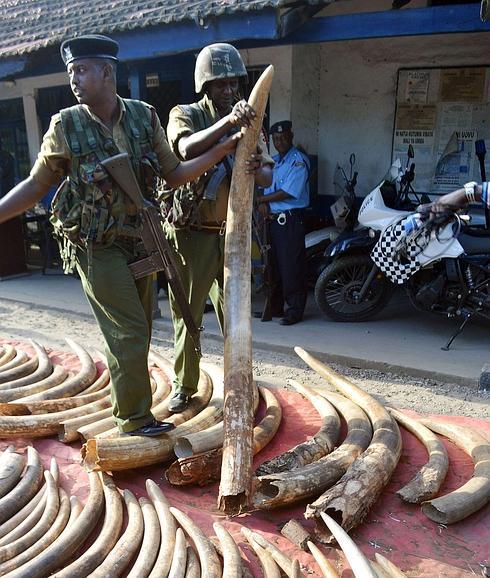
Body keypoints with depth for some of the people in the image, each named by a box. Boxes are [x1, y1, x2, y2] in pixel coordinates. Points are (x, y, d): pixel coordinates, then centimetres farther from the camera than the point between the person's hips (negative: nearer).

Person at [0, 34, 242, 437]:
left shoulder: (144, 117, -1)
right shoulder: (66, 126, -8)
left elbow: (174, 174, 4)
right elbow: (36, 185, 0)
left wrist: (223, 149, -5)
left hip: (140, 240, 4)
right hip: (97, 246, -4)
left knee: (138, 330, 12)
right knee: (129, 332, -5)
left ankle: (127, 400, 32)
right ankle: (135, 418, 12)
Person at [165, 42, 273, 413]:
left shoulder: (248, 123, 9)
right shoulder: (185, 115, -1)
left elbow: (268, 177, -2)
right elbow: (187, 149, -25)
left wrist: (257, 169, -25)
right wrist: (227, 121, -37)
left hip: (232, 233, 3)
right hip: (192, 234, -2)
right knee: (187, 313, 7)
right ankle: (185, 385, 24)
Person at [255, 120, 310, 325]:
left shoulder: (298, 161, -9)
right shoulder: (274, 161, 17)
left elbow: (287, 192, -17)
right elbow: (267, 185, 15)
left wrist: (260, 199, -9)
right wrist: (263, 202, -7)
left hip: (291, 219, -8)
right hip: (273, 218, 8)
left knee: (291, 266, -6)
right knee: (276, 264, 13)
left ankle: (294, 309, 1)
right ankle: (276, 305, 23)